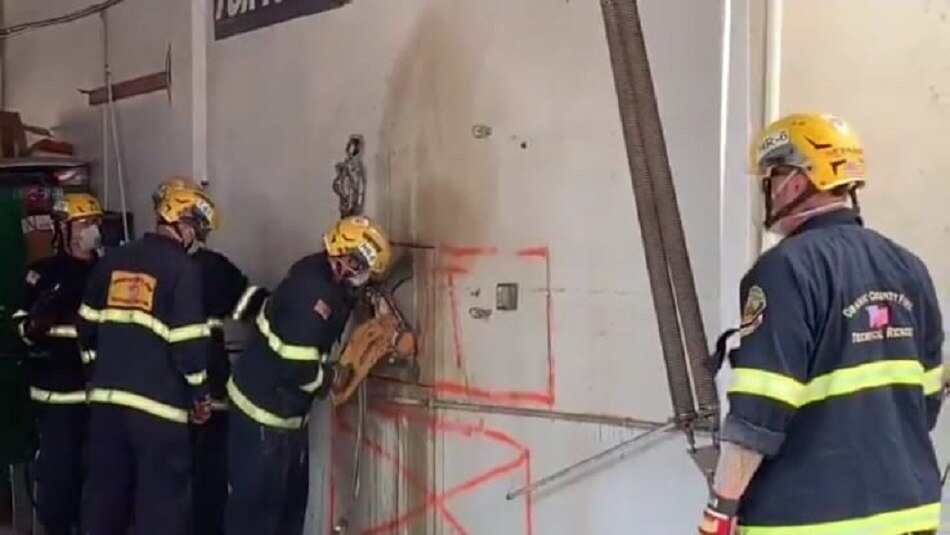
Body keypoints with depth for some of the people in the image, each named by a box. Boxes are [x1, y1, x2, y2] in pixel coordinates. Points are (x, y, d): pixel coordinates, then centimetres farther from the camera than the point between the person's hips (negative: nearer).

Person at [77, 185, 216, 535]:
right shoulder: (183, 268, -10)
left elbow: (87, 324, 14)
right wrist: (200, 395, 0)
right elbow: (188, 342, -13)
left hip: (106, 396, 6)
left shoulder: (112, 260, 9)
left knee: (106, 488, 16)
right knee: (162, 497, 2)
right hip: (158, 401, -6)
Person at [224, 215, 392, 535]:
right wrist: (329, 380, -10)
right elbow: (298, 366, -28)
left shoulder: (323, 274, 2)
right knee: (257, 499, -3)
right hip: (262, 410, -10)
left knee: (292, 492, 19)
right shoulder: (312, 291, -27)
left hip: (285, 408, 10)